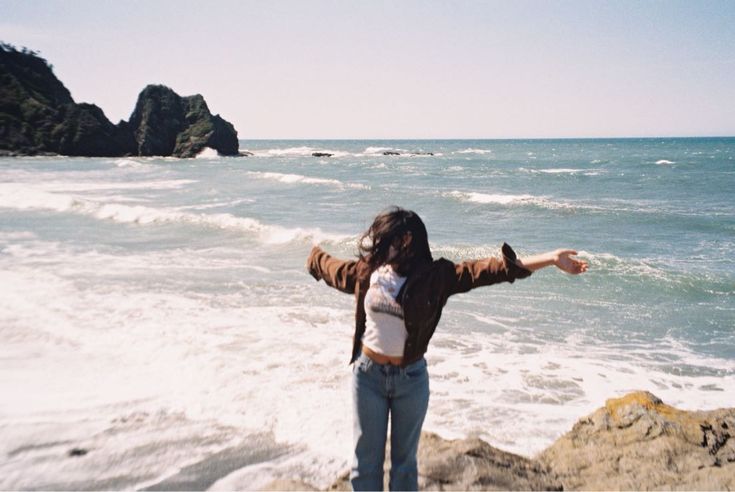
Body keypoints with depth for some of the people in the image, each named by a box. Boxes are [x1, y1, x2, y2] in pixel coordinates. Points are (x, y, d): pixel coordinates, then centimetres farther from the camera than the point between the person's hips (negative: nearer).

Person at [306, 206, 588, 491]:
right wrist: (314, 256, 38)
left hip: (411, 378, -2)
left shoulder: (434, 276, -12)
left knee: (404, 459, 14)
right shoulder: (365, 271, -3)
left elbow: (487, 271, -20)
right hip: (368, 374, 2)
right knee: (366, 458, 12)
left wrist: (550, 259, -26)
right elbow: (329, 265, 18)